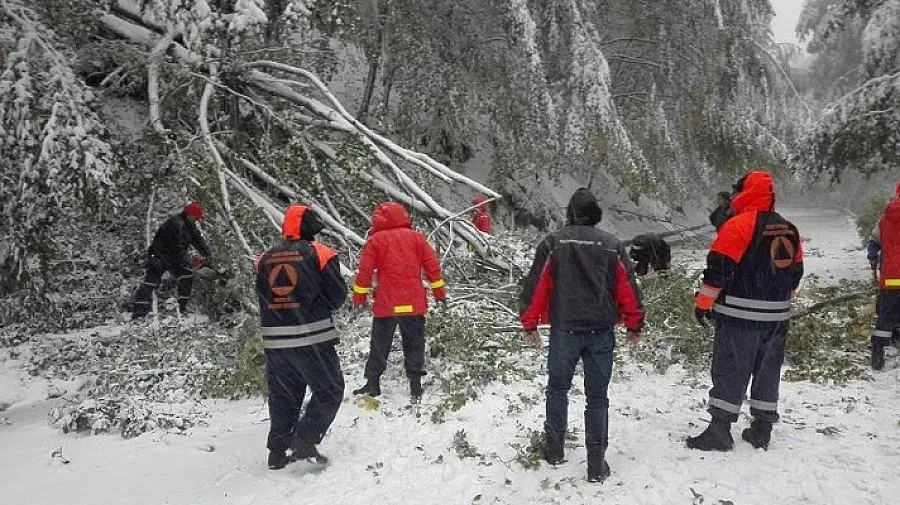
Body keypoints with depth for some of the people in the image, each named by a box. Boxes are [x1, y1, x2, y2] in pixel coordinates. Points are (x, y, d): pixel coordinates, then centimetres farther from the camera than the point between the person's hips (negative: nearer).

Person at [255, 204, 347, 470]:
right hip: (312, 338, -5)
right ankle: (305, 441, -3)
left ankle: (277, 451, 19)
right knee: (329, 390, 8)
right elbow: (337, 295, -4)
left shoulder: (265, 259, 9)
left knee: (283, 396, 17)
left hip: (274, 340, 5)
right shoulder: (319, 253, -5)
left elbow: (262, 298, 14)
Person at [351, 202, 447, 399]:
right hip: (414, 303, 2)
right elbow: (432, 265, 4)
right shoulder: (416, 237, 5)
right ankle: (415, 384, 10)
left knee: (380, 344, 10)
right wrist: (439, 291, 11)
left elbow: (365, 271, -2)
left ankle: (373, 383, 13)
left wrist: (359, 296, 7)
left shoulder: (375, 240, -1)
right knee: (414, 343, 10)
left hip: (386, 304, -1)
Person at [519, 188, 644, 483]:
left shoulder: (554, 242, 0)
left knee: (557, 389, 18)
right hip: (602, 332, 1)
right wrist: (634, 325, 16)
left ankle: (554, 450, 26)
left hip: (564, 330, -1)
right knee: (597, 397, 9)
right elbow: (627, 288, 5)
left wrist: (530, 324, 7)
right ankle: (596, 464, 12)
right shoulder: (611, 245, 4)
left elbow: (538, 285, -2)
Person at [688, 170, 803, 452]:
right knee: (768, 371, 15)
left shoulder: (739, 225, -12)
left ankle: (719, 430, 1)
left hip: (739, 314, -7)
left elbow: (718, 267, -15)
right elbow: (796, 272, 18)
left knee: (729, 371, -1)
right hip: (777, 316, 7)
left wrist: (703, 303, -7)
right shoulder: (789, 230, 11)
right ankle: (762, 429, 22)